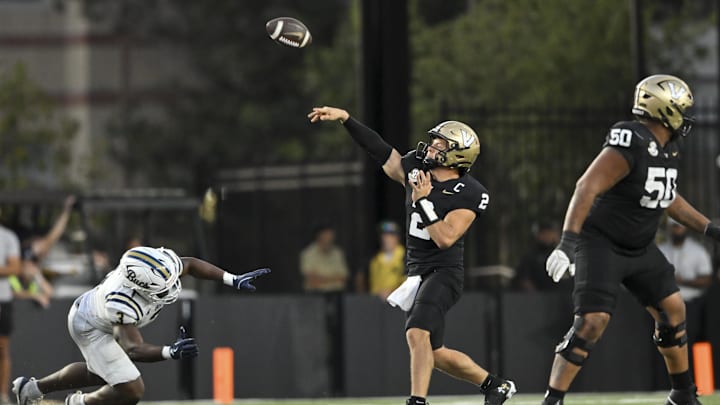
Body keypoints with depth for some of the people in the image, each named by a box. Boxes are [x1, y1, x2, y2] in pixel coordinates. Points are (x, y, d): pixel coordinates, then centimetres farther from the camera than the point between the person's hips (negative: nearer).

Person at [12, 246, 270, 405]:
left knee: (99, 374, 29)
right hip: (91, 328, -8)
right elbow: (133, 348, -44)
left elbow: (189, 265, -9)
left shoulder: (160, 266, -29)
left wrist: (234, 280, -14)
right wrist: (171, 352, -60)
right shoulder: (122, 304, -46)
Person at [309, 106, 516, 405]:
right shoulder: (415, 169, 4)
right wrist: (345, 118, 1)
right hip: (417, 273, 8)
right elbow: (378, 149, 7)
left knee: (417, 333, -29)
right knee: (434, 353, 13)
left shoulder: (470, 195, -13)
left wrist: (423, 201, -21)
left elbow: (445, 238, -20)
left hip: (444, 274, -8)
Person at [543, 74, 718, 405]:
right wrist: (568, 242, -40)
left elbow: (667, 198, 20)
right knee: (593, 320, -19)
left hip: (640, 247, 9)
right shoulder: (630, 145, -26)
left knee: (672, 309, 10)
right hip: (602, 244, -9)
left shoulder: (668, 149, 3)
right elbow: (587, 188, -32)